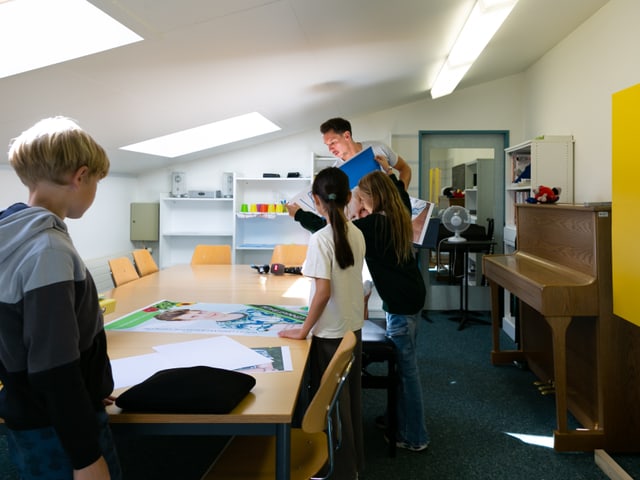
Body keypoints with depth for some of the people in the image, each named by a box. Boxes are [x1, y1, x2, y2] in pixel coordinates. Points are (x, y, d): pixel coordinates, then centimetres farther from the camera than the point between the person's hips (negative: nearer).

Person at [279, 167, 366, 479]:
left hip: (330, 333, -7)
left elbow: (323, 292, -23)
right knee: (350, 397, 19)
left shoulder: (321, 239, -20)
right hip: (353, 328, 7)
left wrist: (303, 331, -14)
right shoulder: (357, 234, 0)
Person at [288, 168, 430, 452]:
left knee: (406, 367, 0)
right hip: (410, 296, 10)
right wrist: (386, 170, 38)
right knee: (402, 362, 19)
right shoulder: (400, 215, 6)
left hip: (400, 303, -10)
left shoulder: (374, 224, -19)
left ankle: (414, 437, 12)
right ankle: (401, 419, 33)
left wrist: (298, 214, -2)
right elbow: (400, 191, 30)